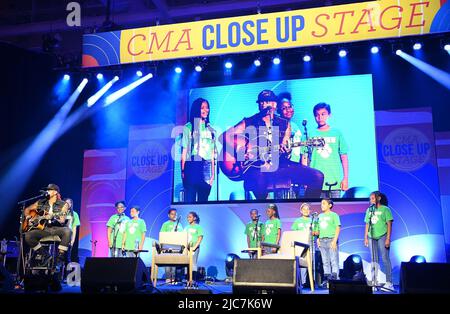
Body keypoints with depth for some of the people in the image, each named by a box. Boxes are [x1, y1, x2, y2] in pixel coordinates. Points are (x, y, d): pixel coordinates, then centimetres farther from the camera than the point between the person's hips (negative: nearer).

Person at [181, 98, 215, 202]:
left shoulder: (210, 129, 15)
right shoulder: (188, 127, 4)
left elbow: (212, 152, 13)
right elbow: (184, 150, 0)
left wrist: (213, 172, 8)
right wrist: (183, 170, -7)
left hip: (206, 167, 3)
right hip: (192, 165, -3)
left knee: (204, 199, 4)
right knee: (189, 199, -6)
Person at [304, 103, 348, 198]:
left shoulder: (337, 133, 8)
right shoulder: (311, 134, 7)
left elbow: (344, 157, 9)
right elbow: (305, 158, 7)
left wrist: (345, 178, 3)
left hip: (335, 181, 0)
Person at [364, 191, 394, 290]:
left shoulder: (385, 209, -1)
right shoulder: (369, 210, 13)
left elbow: (389, 224, -5)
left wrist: (388, 238, -12)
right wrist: (365, 238, 10)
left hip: (382, 236, -5)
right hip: (372, 237, 5)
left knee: (385, 259, -7)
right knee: (374, 260, 8)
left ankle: (389, 282, -5)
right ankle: (374, 281, 12)